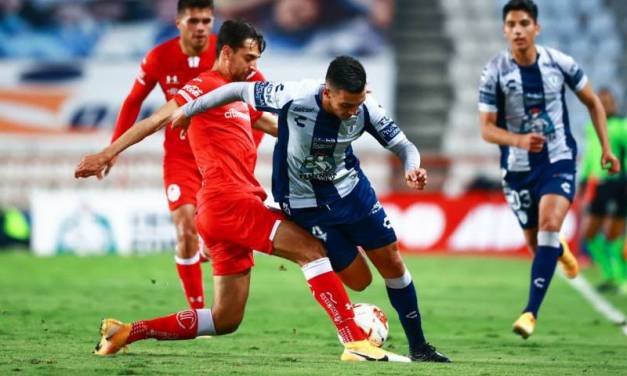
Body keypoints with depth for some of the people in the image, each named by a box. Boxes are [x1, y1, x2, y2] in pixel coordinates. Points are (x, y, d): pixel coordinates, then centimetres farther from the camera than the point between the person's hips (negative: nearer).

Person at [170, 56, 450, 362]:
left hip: (351, 189, 4)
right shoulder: (294, 97, -31)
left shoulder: (365, 109, -21)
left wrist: (413, 169, -35)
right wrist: (188, 110, -3)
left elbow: (403, 145, -10)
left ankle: (418, 346, 21)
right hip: (306, 205, -3)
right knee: (359, 281, -6)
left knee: (393, 265, 5)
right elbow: (240, 90, -16)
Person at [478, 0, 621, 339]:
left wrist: (606, 147, 2)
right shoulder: (495, 72, -11)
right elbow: (486, 129, -10)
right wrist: (519, 140, -29)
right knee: (534, 241, 10)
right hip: (518, 168, 1)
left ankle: (531, 311, -23)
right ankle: (561, 252, 51)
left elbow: (593, 102, 8)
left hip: (559, 160, -1)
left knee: (549, 225, -23)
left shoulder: (560, 63, -7)